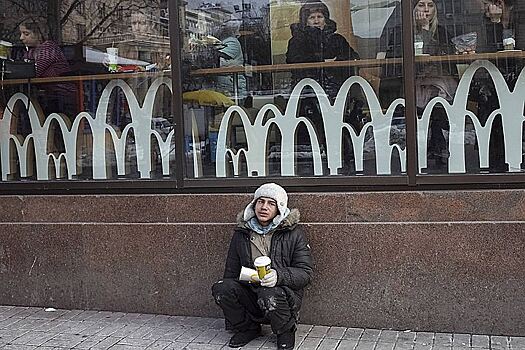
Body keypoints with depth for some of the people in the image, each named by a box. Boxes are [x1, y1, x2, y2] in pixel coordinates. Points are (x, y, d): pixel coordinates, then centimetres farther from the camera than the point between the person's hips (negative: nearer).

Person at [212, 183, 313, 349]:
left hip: (285, 294, -3)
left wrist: (279, 275, -27)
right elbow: (231, 272, 16)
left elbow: (305, 273, -7)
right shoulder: (241, 234, 9)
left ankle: (286, 331, -4)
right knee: (221, 288, -23)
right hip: (249, 292, 4)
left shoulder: (293, 232, -1)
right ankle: (247, 329, 3)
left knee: (270, 294, -37)